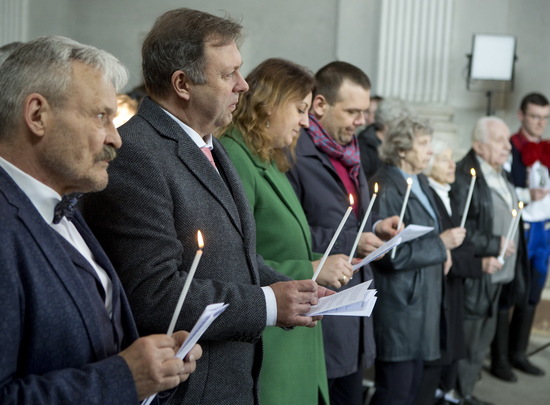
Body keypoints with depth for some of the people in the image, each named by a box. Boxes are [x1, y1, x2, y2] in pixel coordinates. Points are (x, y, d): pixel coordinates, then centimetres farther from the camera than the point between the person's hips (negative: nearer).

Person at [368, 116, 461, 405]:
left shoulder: (419, 182, 11)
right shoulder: (386, 189, -17)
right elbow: (393, 255, -22)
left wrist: (442, 249, 4)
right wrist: (440, 244, -14)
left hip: (421, 301, 9)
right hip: (399, 304, -9)